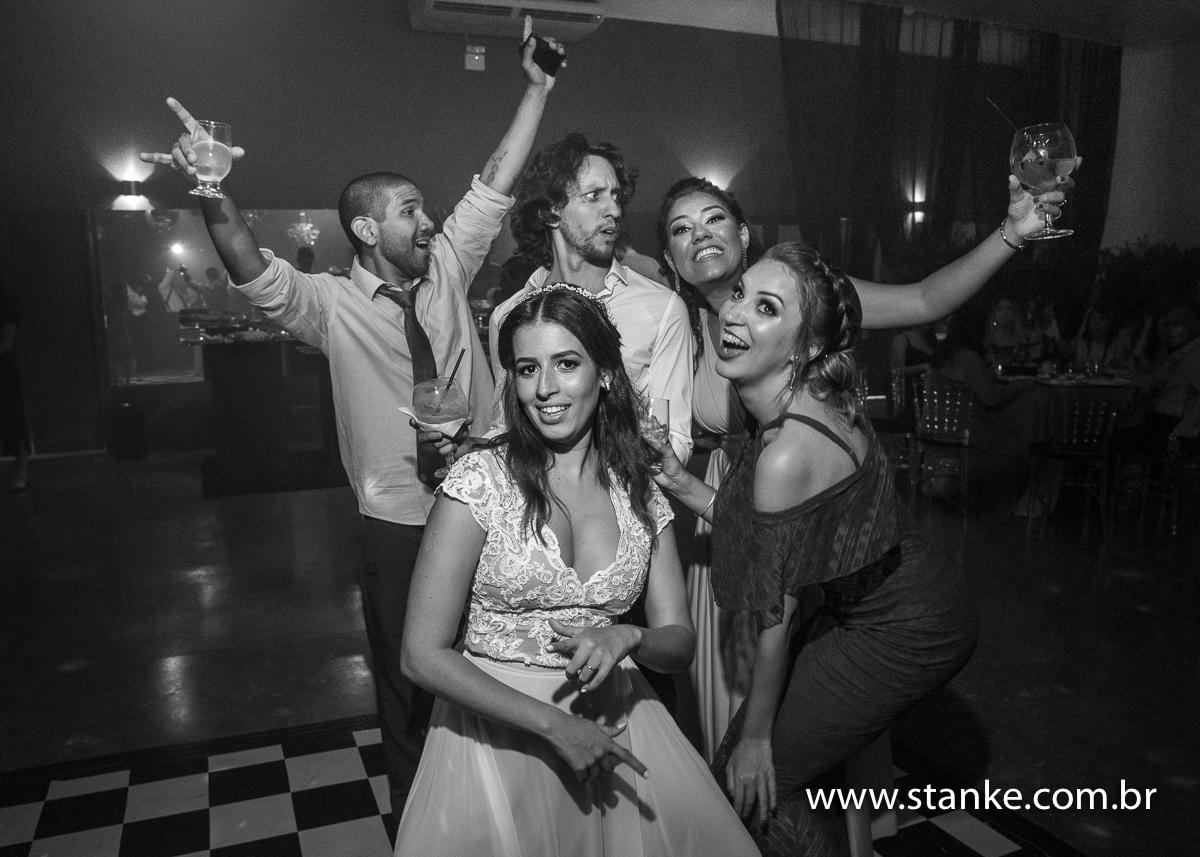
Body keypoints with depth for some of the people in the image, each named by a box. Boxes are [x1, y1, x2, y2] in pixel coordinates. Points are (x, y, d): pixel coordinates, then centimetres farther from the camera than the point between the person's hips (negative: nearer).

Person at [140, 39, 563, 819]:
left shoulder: (446, 272, 3)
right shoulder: (333, 304, -7)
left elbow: (495, 186, 0)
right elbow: (259, 277, -25)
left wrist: (537, 88, -3)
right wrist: (216, 199, -43)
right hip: (401, 520, -3)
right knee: (407, 675, 14)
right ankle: (415, 808, 38)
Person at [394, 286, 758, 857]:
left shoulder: (640, 494, -1)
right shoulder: (480, 481, -14)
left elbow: (679, 643, 2)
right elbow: (423, 655, -14)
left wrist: (627, 638, -20)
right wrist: (552, 724, -16)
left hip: (612, 727, 4)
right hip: (500, 730, -3)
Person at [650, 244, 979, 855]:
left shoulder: (788, 452, -31)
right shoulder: (804, 405, -4)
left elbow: (774, 615, -21)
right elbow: (762, 531, 1)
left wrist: (756, 736, -9)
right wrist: (681, 484, -6)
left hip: (903, 635, -8)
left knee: (751, 779, 2)